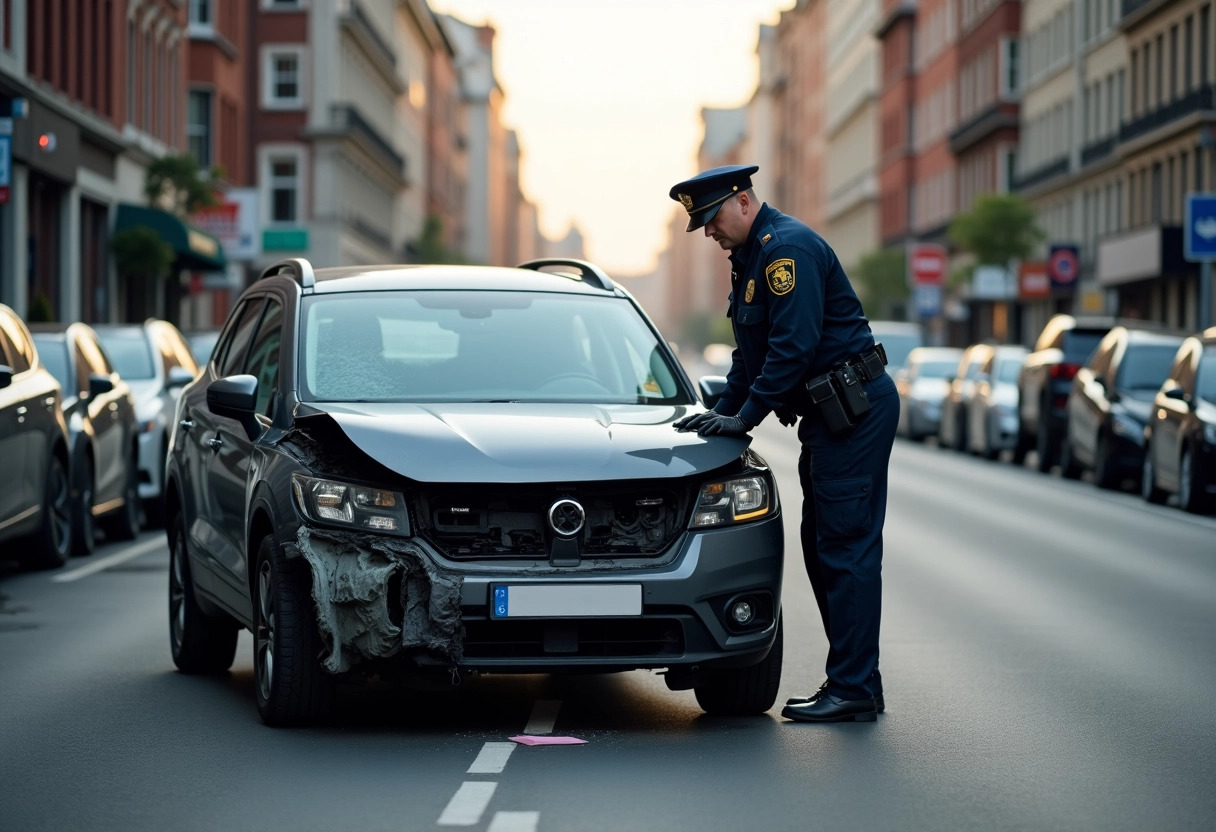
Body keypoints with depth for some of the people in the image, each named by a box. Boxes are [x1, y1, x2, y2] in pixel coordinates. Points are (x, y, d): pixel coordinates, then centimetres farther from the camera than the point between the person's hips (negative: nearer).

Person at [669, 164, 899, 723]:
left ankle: (854, 692, -10)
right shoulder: (752, 256, 18)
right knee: (823, 548, 10)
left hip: (855, 411, -11)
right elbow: (752, 351, 25)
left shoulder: (787, 247, -15)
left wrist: (746, 418, -16)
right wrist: (723, 410, 14)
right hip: (830, 416, 11)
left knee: (846, 549, -11)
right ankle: (851, 683, 14)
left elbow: (793, 344, -21)